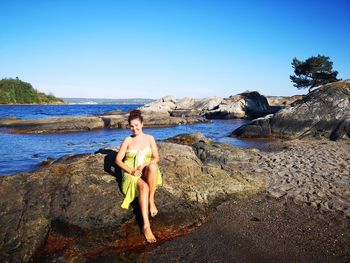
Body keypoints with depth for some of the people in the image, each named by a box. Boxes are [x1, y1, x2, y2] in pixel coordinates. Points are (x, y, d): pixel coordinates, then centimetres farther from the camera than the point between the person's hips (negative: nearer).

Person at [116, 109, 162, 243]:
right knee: (144, 187, -37)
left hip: (147, 173, 2)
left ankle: (151, 200, -22)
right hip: (131, 173, -1)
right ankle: (146, 226, -44)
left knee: (153, 167, -37)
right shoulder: (128, 140, 4)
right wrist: (131, 171, -16)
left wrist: (143, 166, -17)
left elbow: (156, 158, 1)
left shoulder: (149, 138, 7)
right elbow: (118, 159, 0)